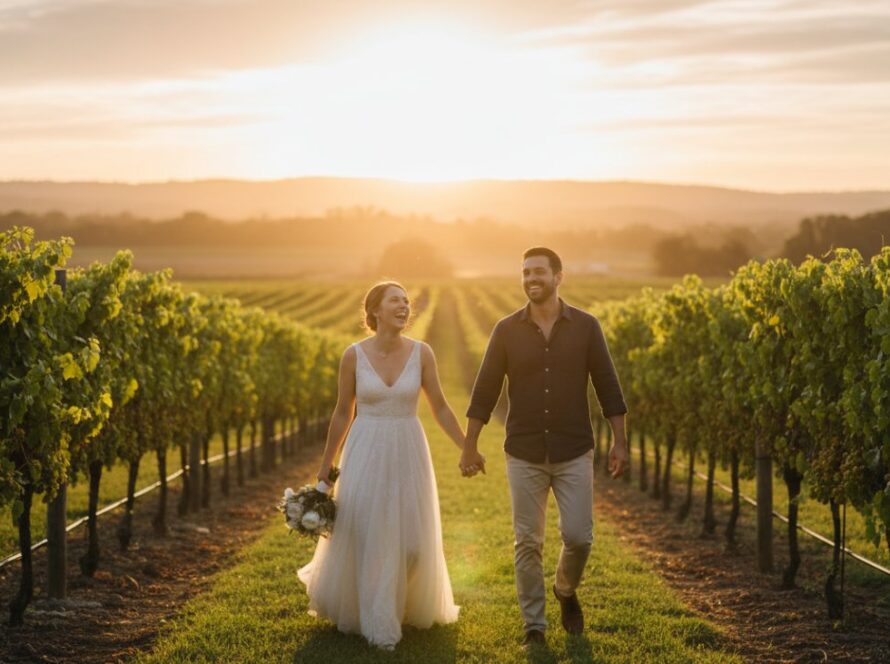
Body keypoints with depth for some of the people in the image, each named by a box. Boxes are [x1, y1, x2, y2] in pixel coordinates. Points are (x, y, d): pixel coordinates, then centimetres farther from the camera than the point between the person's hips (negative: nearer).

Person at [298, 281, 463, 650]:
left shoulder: (421, 353, -4)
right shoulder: (354, 356, -6)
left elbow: (440, 407, 4)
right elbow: (342, 413, 2)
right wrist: (324, 468, 5)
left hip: (408, 454, 1)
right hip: (366, 455, -1)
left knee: (411, 539, 7)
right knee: (365, 540, 1)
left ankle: (410, 606, 36)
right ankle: (376, 623, 18)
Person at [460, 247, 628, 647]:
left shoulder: (586, 327, -2)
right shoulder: (507, 330, -1)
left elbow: (607, 387, 1)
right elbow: (484, 391, 2)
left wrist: (619, 442, -2)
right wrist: (470, 446, 1)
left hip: (574, 453, 0)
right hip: (524, 455, 0)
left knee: (578, 536, -4)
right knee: (528, 542, 3)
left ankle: (566, 590, 28)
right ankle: (534, 626, 15)